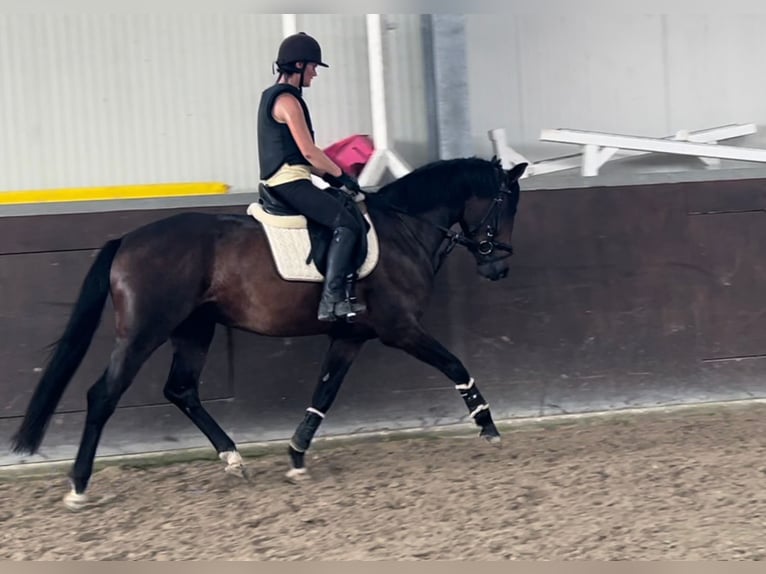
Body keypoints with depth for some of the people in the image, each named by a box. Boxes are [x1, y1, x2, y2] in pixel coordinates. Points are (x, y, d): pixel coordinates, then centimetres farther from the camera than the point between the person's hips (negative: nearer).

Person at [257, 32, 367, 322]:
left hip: (283, 181, 11)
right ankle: (330, 301, -20)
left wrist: (328, 174, 18)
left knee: (349, 212, 14)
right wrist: (341, 174, -5)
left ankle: (344, 294, 10)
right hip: (290, 182, -11)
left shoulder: (271, 96, 19)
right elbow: (308, 151, -16)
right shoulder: (287, 100, -13)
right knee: (347, 225, -17)